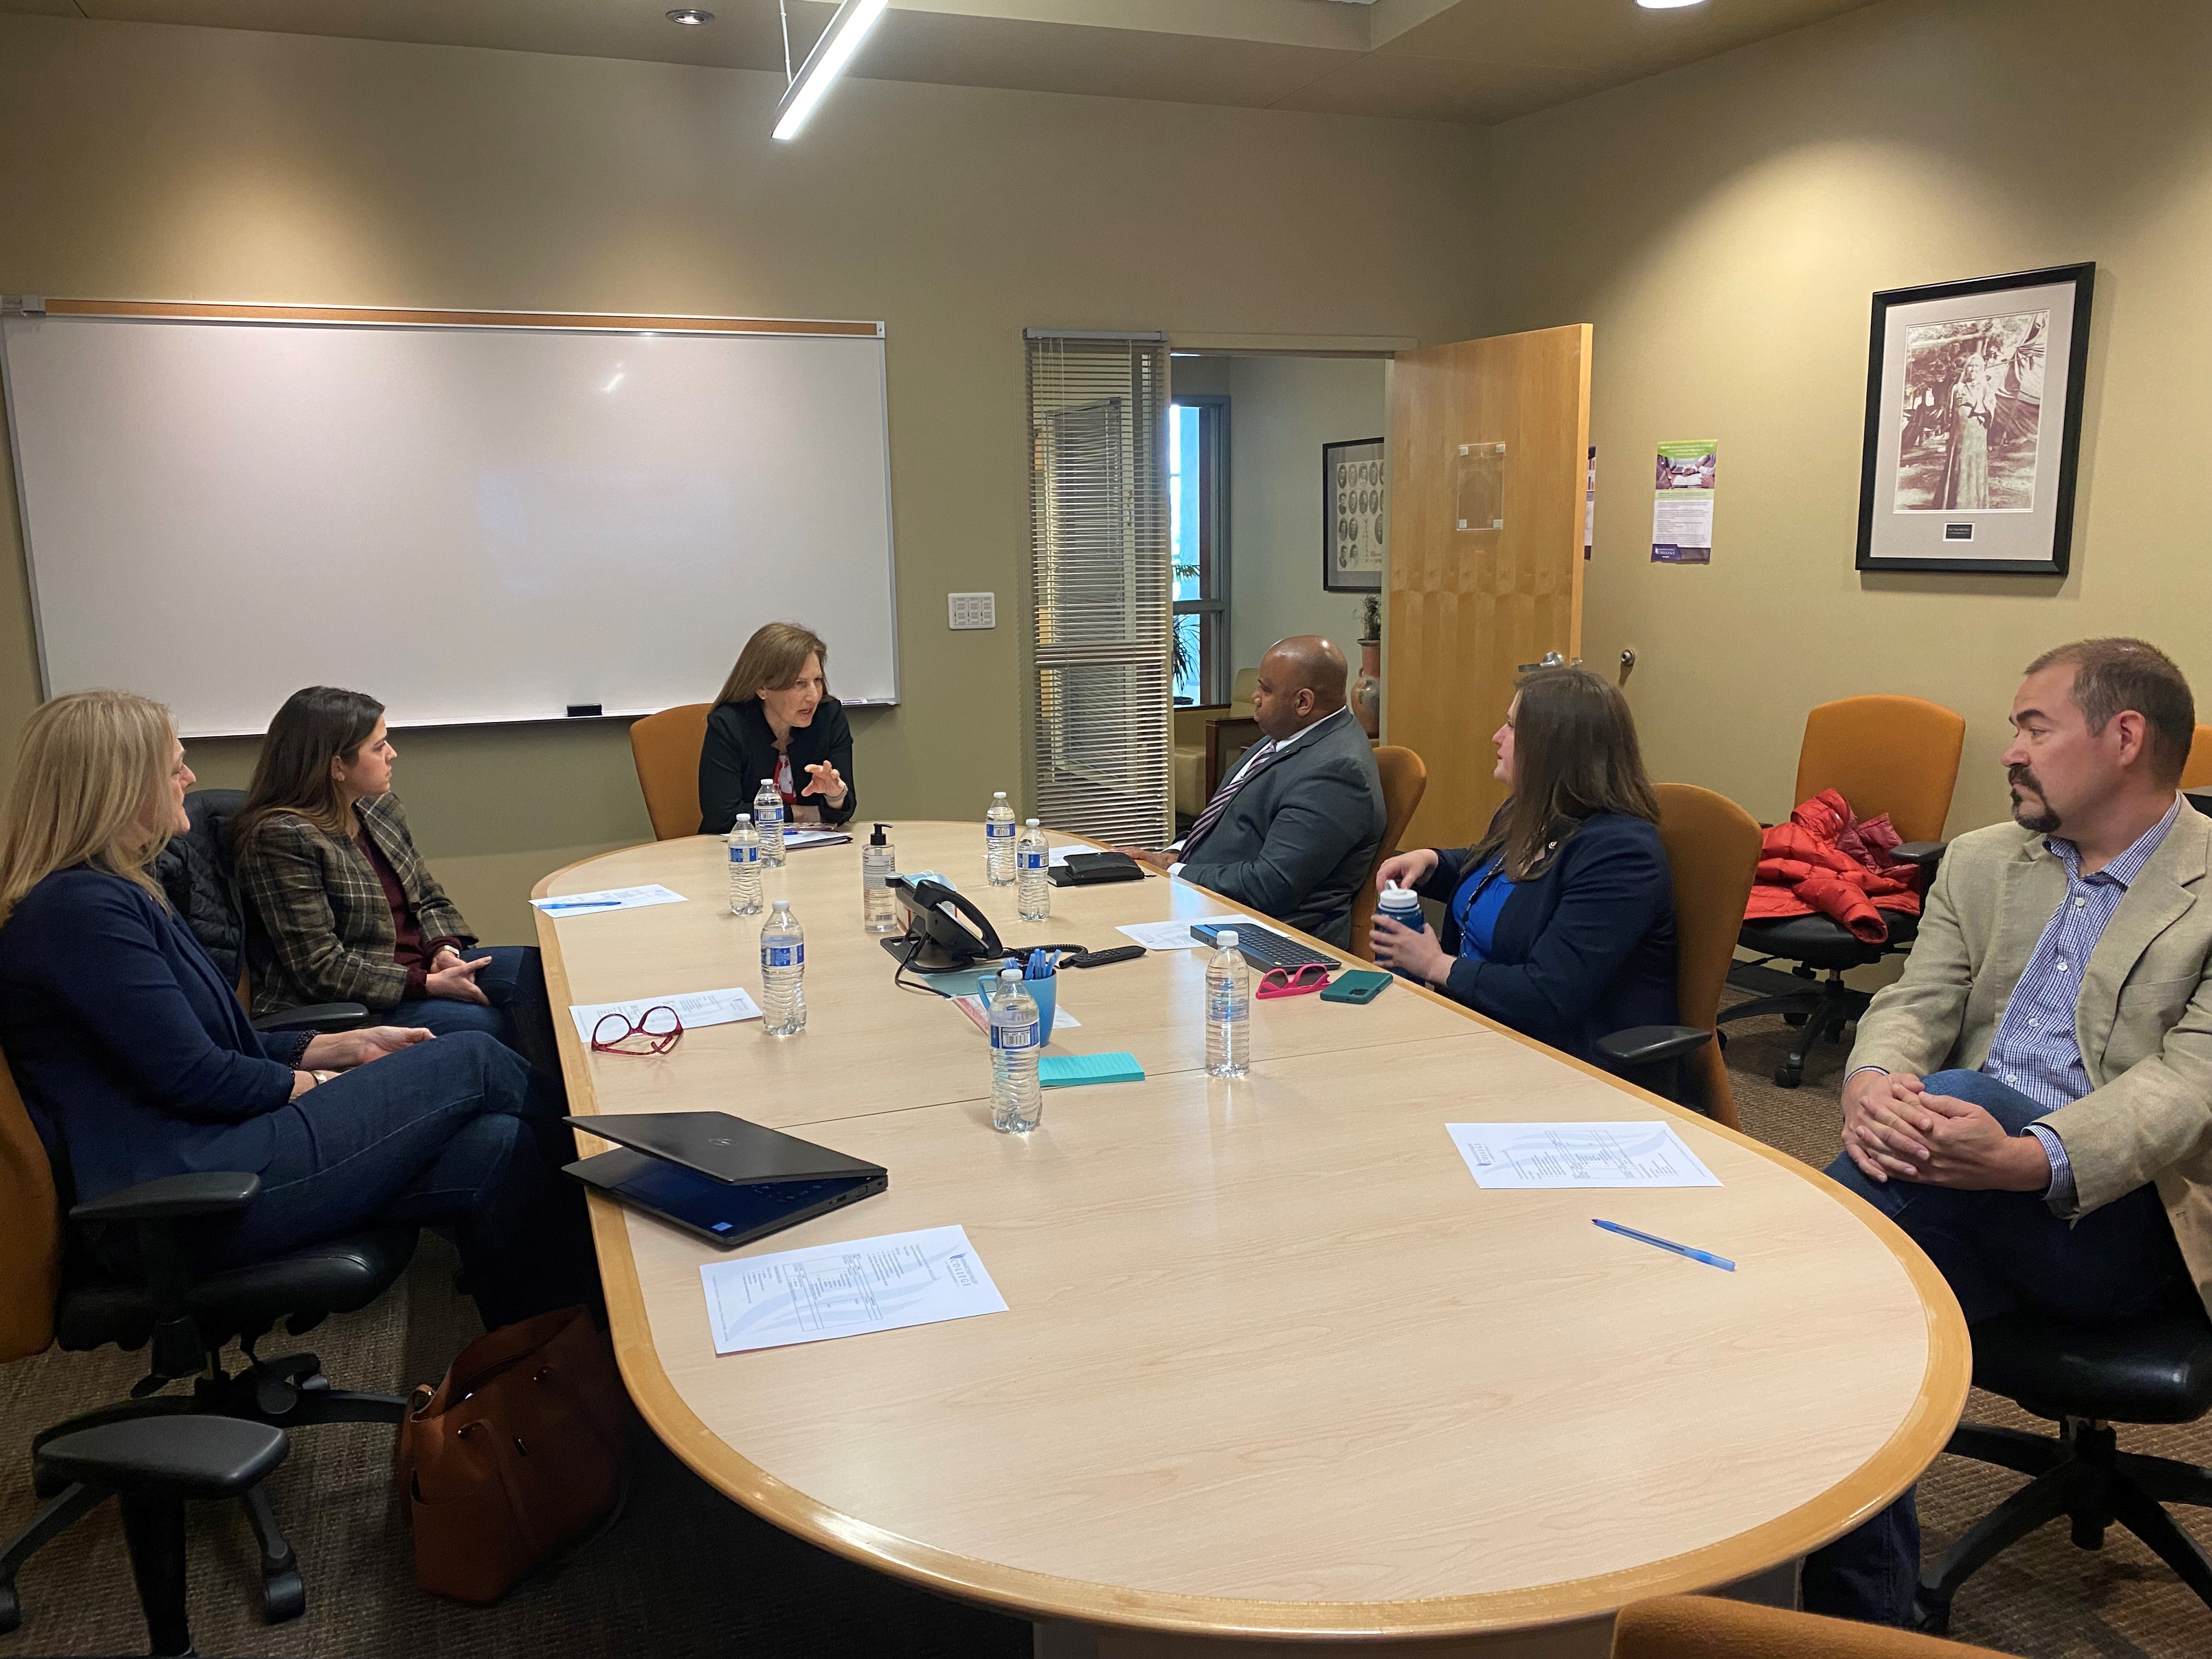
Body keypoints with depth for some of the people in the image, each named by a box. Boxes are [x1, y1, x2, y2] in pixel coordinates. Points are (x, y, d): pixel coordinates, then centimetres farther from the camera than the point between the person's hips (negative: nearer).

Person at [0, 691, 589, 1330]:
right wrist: (322, 1083, -2)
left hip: (199, 1156, 9)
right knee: (474, 1063, -8)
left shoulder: (107, 891, 17)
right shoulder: (78, 909, -16)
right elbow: (197, 1077, -17)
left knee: (493, 1153, -12)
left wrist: (348, 1046, 12)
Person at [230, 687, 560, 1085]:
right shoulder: (281, 837, -17)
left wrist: (444, 950, -6)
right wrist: (429, 985, -21)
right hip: (336, 1009, -8)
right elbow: (319, 968, -20)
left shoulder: (379, 807, 7)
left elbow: (431, 900, 16)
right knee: (481, 1024, -29)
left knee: (540, 970, -11)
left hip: (420, 970, 8)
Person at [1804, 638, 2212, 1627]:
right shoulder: (1981, 861, 15)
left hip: (2128, 1214, -4)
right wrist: (1872, 1083, -21)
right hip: (1966, 1197, 4)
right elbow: (1914, 1003, 6)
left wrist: (2031, 1158, -34)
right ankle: (1863, 1619, -13)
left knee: (1951, 1095, -33)